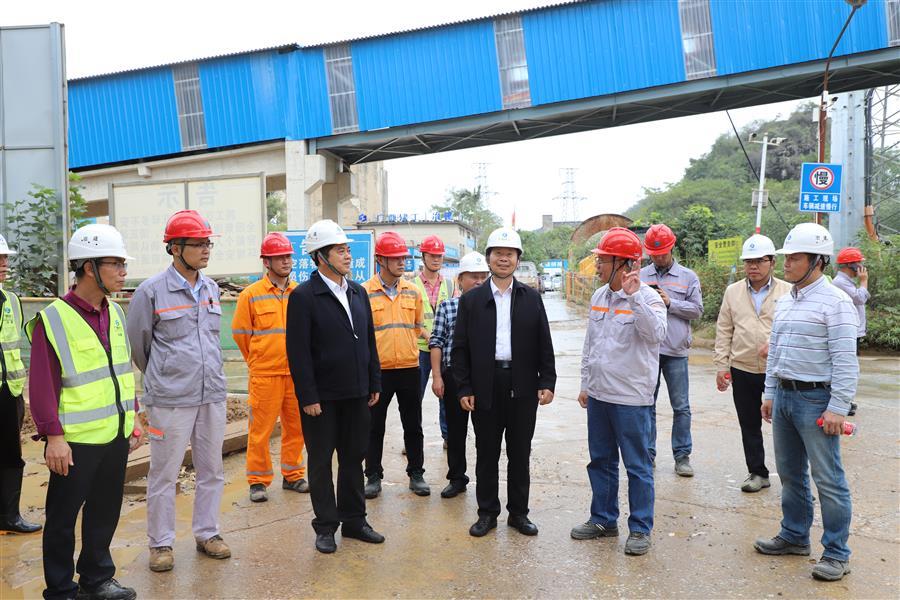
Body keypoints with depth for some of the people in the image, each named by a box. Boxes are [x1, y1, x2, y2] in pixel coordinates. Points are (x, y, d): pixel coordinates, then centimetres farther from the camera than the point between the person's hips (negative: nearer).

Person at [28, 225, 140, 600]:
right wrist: (54, 436, -15)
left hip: (116, 435, 7)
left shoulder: (115, 313, 8)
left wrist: (133, 417, 15)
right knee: (63, 517, 9)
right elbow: (42, 385, -13)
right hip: (75, 441, -6)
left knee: (105, 511, 17)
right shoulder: (53, 319, -13)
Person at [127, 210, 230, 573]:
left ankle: (207, 533, 28)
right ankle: (161, 543, 20)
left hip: (213, 394, 5)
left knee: (212, 470, 13)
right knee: (164, 474, 5)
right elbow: (138, 342, 2)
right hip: (170, 399, -5)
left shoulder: (211, 289, 8)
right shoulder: (152, 291, -9)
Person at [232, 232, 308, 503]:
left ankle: (292, 475, 26)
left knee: (296, 427, 11)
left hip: (296, 373, 4)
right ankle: (258, 481, 15)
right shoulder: (251, 294, -3)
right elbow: (239, 332, 4)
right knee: (261, 429, 1)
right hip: (265, 375, -3)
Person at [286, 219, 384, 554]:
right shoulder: (303, 296, -11)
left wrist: (374, 383, 11)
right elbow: (298, 351, -13)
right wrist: (308, 397, -16)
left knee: (353, 457, 15)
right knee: (321, 461, 7)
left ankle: (354, 520, 28)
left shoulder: (358, 292, 9)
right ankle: (326, 526, 20)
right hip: (322, 396, -6)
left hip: (356, 393, 6)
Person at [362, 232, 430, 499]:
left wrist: (407, 346, 7)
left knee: (413, 425, 11)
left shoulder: (412, 291, 6)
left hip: (409, 368, 3)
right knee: (375, 426, 8)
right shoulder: (364, 292, -6)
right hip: (377, 369, -3)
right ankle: (373, 476, 21)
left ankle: (416, 474, 24)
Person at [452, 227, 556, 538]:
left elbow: (544, 345, 5)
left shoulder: (531, 298, 6)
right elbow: (460, 348, 1)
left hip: (523, 387, 1)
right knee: (486, 452, 8)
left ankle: (518, 512, 24)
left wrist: (547, 382, -2)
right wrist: (464, 389, -4)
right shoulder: (471, 300, 3)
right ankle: (487, 512, 22)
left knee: (520, 453, 10)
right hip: (485, 387, -1)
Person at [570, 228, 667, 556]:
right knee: (601, 461, 17)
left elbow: (656, 334, -31)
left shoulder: (648, 299, -12)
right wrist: (585, 384, 16)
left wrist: (634, 296, -35)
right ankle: (604, 519, 31)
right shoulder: (599, 297, 8)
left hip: (631, 398, -7)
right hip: (598, 395, 7)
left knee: (637, 465, 4)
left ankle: (640, 529, 18)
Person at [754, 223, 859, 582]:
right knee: (790, 473, 17)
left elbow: (845, 361, -16)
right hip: (783, 396, 8)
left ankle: (837, 553, 14)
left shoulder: (835, 302, -12)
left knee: (828, 479, 1)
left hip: (816, 399, -8)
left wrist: (838, 408, -18)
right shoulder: (784, 302, 11)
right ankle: (794, 536, 31)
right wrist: (770, 393, 17)